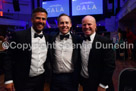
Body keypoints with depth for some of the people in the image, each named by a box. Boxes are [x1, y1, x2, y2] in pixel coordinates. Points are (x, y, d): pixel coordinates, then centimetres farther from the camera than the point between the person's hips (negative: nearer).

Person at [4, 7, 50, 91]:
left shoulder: (47, 38, 2)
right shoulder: (19, 35, -12)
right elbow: (10, 59, -10)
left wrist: (48, 74, 8)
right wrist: (8, 80, -12)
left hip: (41, 79, 5)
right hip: (24, 81, -4)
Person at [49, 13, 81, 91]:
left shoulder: (77, 39, -1)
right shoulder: (52, 39, 3)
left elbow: (79, 60, 2)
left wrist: (77, 77, 1)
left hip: (71, 78, -1)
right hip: (55, 78, 1)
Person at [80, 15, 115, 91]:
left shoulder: (104, 41, -16)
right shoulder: (80, 41, 1)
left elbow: (110, 65, -17)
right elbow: (80, 63, 8)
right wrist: (80, 79, 9)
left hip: (98, 85, -4)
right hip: (84, 82, 5)